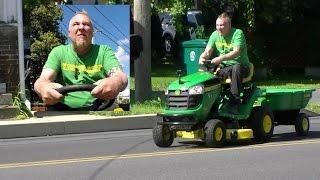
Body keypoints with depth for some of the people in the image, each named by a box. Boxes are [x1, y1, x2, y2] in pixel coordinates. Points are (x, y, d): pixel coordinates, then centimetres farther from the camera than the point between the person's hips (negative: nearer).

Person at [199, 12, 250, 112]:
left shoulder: (237, 33, -9)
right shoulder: (215, 35, 8)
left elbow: (236, 52, -23)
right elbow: (208, 51, -1)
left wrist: (221, 58, -38)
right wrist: (202, 57, -25)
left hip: (241, 66, -4)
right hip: (223, 68, 4)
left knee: (236, 68, -38)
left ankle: (235, 101, -36)